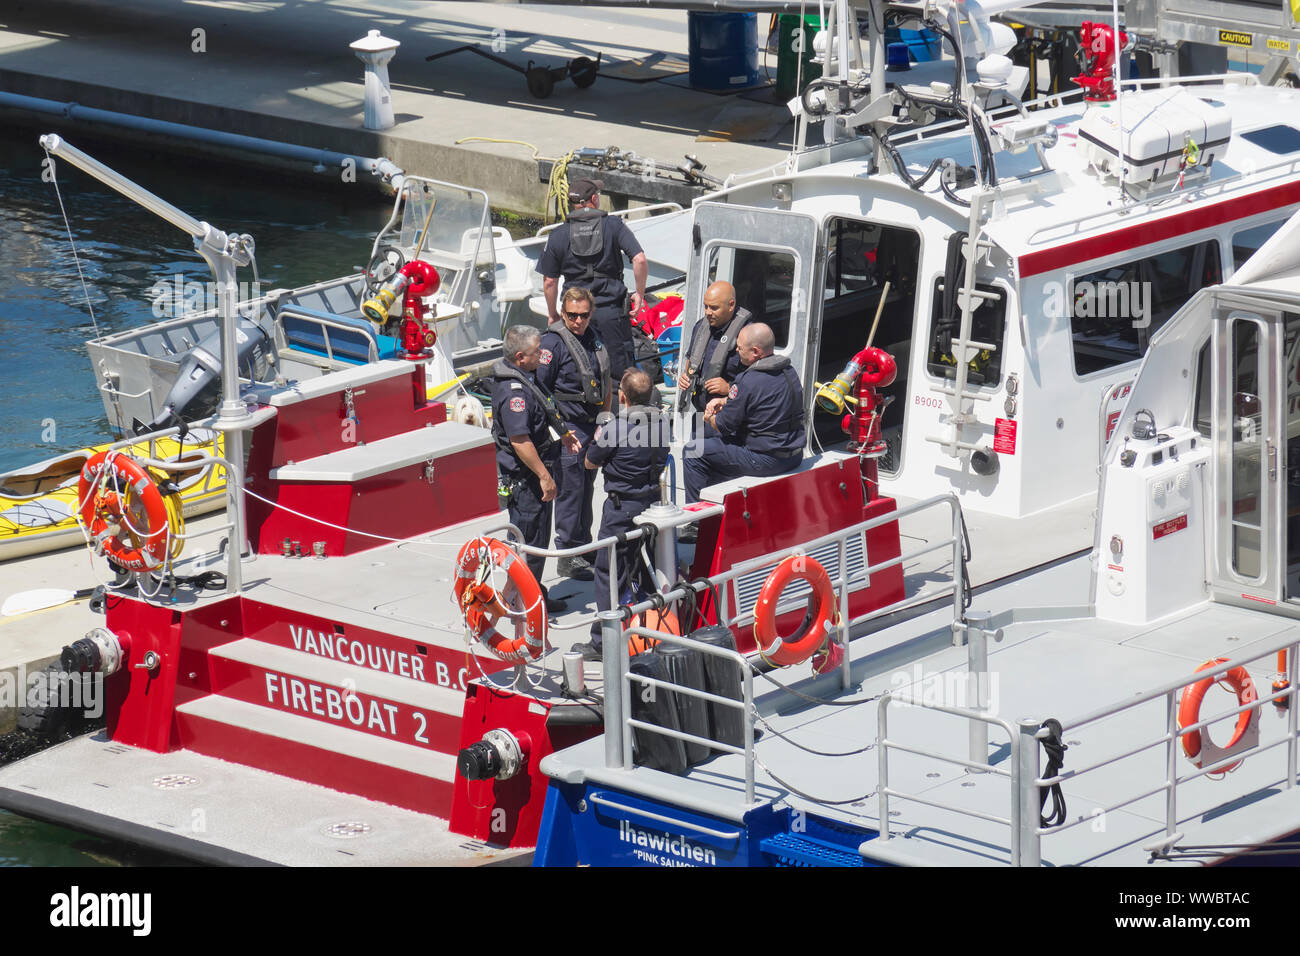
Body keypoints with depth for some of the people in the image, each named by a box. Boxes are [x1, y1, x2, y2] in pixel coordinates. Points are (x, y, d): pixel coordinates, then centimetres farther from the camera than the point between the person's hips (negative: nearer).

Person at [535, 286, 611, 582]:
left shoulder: (593, 338, 9)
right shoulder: (553, 342, -14)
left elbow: (604, 381, 22)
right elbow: (540, 389, -17)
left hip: (593, 424, 7)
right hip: (568, 426, -7)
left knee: (587, 488, 15)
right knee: (571, 489, -6)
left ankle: (584, 545, 26)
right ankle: (568, 556, 0)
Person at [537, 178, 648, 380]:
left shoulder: (558, 236, 0)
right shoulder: (614, 226, -4)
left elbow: (549, 281, 3)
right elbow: (639, 260, -13)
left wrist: (553, 314, 16)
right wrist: (640, 294, 0)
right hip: (612, 309, -1)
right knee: (621, 368, 5)